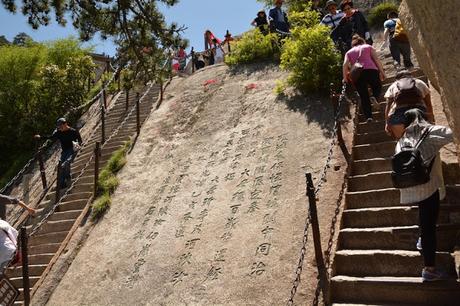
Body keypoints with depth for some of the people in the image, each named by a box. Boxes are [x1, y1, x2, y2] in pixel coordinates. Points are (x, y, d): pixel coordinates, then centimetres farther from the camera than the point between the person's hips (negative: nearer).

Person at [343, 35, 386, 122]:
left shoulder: (349, 52, 25)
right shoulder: (368, 47, 23)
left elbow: (345, 65, 6)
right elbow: (376, 59, 8)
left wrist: (345, 78, 7)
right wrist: (382, 71, 5)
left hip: (356, 74, 1)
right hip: (371, 70, -1)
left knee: (363, 96, 6)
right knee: (377, 86, 22)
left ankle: (369, 116, -4)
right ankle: (375, 96, -10)